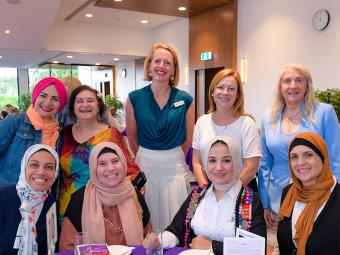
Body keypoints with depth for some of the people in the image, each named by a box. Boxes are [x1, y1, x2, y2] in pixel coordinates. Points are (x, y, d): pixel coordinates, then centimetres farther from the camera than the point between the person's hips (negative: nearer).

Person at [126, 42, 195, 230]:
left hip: (175, 168, 0)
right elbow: (132, 138, 7)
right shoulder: (135, 98, -2)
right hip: (144, 167, 0)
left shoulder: (185, 100, -2)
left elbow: (188, 139, 6)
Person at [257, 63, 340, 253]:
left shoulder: (324, 113, -8)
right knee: (278, 248, 14)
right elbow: (265, 164, 7)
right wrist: (264, 204, 7)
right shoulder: (269, 118, 1)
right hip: (278, 202, 3)